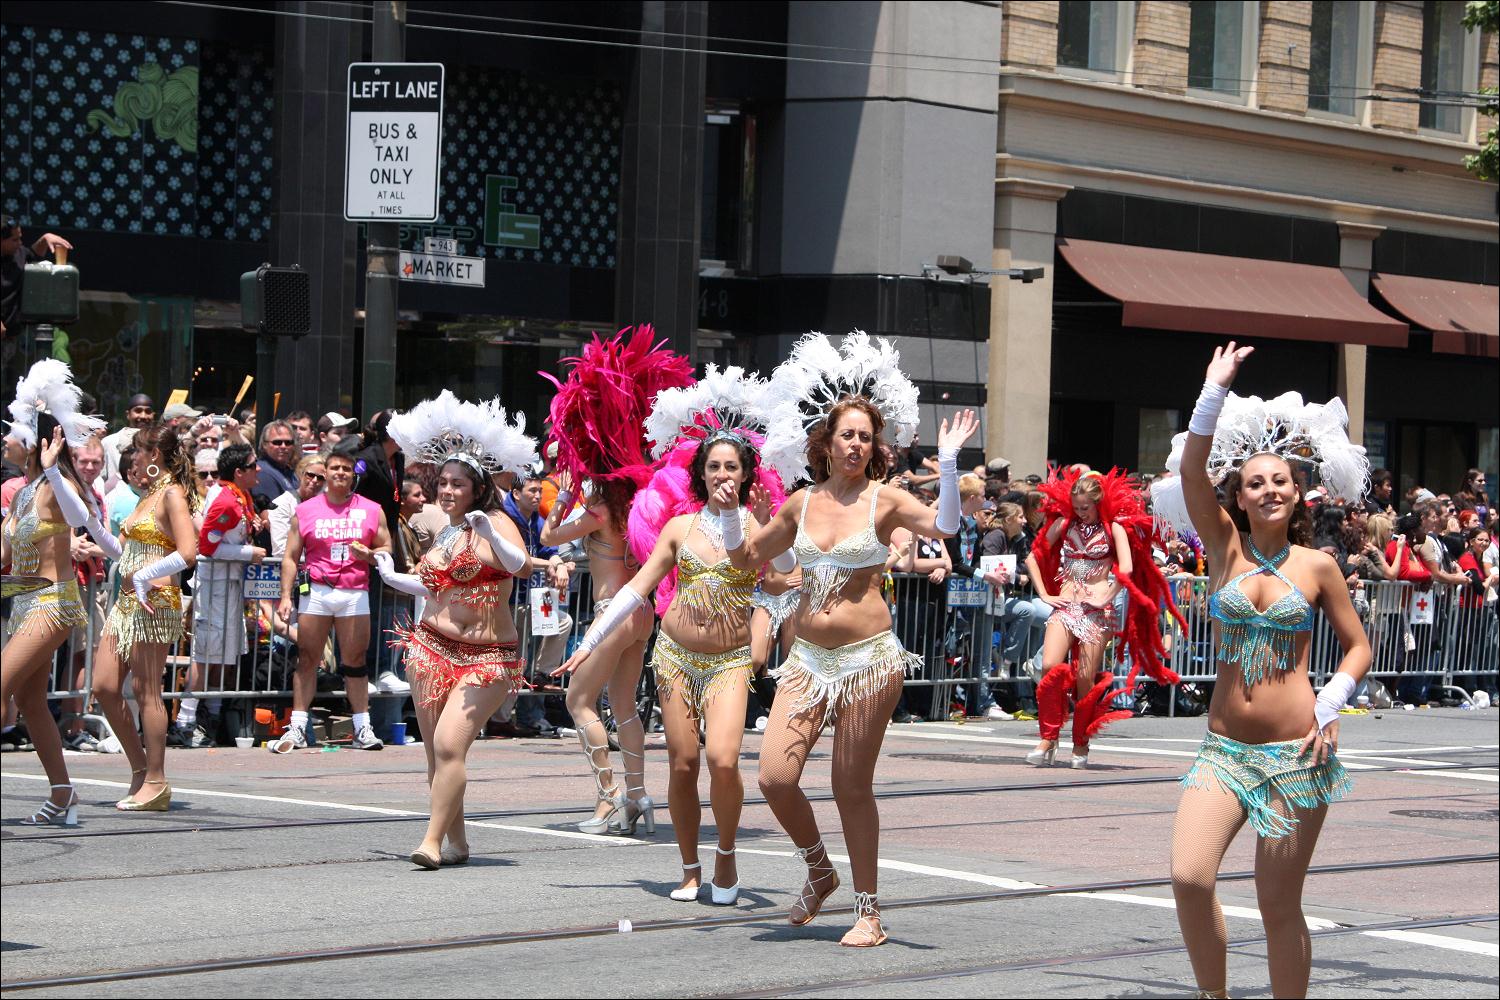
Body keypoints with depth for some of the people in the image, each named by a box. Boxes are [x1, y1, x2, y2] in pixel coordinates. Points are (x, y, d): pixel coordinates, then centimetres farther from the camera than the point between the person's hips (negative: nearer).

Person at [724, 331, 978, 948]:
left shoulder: (884, 500, -2)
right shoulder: (802, 504, 9)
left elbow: (944, 526, -20)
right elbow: (745, 558, 20)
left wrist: (949, 462, -28)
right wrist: (730, 513, 4)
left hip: (869, 658, -4)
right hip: (808, 658, 4)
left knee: (853, 787, 0)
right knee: (775, 777, -7)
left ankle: (868, 909, 14)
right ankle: (819, 871, 20)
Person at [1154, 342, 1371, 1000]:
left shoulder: (1316, 566, 3)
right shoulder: (1227, 547, 5)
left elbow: (1358, 646, 10)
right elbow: (1191, 471, -9)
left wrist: (1330, 705, -7)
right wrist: (1216, 389, -16)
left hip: (1295, 754, -1)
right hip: (1224, 749, 1)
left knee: (1279, 905, 1)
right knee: (1189, 878, -16)